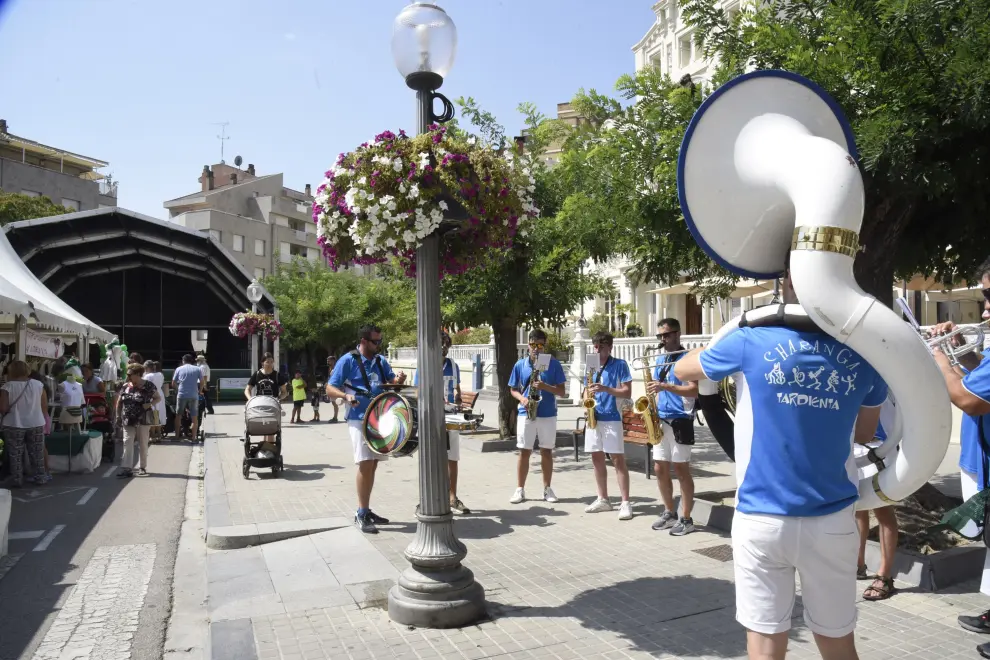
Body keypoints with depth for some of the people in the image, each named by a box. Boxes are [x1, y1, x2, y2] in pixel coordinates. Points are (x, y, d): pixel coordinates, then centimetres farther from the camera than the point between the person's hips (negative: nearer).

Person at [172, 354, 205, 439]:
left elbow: (173, 383, 5)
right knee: (194, 417, 6)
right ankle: (194, 437, 4)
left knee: (178, 416, 14)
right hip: (194, 396, 0)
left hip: (181, 395, 0)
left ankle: (177, 436, 15)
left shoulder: (179, 369, 6)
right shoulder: (197, 369, 6)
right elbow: (202, 382, 3)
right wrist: (199, 391, 16)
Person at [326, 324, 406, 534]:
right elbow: (330, 389, -9)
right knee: (365, 464, -12)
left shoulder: (380, 361, 11)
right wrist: (345, 395, -29)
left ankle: (366, 510, 22)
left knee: (372, 465, 11)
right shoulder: (348, 361, -7)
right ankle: (361, 514, -1)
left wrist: (399, 379, -10)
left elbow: (391, 380, 14)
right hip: (359, 419, -7)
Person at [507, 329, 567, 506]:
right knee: (524, 452, 3)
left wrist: (545, 386, -19)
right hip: (526, 414, 1)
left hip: (548, 414, 0)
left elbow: (561, 391, -2)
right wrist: (522, 398, -11)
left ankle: (547, 488, 19)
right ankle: (520, 489, 11)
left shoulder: (553, 364, -1)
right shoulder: (520, 365, 4)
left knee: (546, 452, 8)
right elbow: (513, 389, 10)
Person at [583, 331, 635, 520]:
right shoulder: (592, 366, 14)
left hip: (612, 418, -6)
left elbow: (627, 392, -8)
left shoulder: (620, 365, -3)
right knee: (597, 458, 10)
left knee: (618, 459, -6)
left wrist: (605, 389, -21)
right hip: (594, 417, 6)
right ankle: (603, 499, 20)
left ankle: (626, 503, -2)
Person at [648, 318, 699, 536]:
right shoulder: (660, 359, 16)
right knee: (660, 468, 10)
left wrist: (665, 386, -28)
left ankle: (686, 519, 7)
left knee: (681, 469, -2)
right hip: (661, 420, 7)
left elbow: (693, 390, -18)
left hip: (680, 421, -7)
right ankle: (669, 513, 23)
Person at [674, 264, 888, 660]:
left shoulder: (753, 341, -8)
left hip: (761, 519, -2)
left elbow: (682, 370, 10)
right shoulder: (861, 355, 0)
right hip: (832, 520, 2)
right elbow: (864, 433, 15)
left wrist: (732, 335, 25)